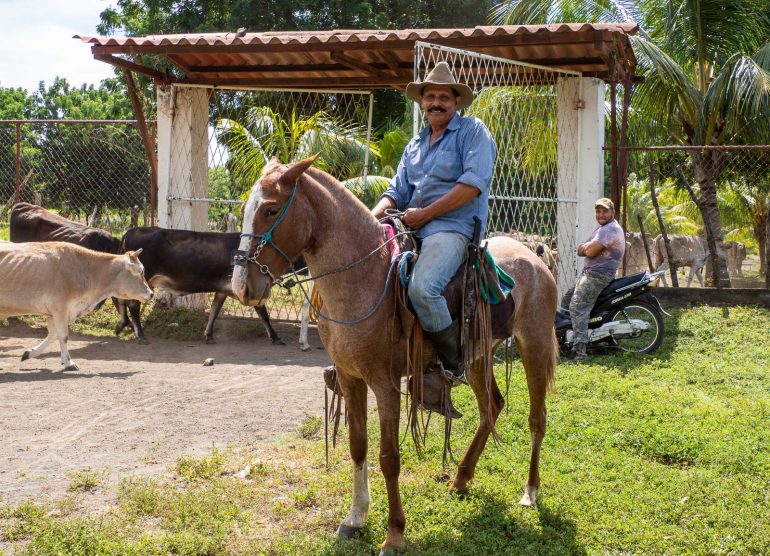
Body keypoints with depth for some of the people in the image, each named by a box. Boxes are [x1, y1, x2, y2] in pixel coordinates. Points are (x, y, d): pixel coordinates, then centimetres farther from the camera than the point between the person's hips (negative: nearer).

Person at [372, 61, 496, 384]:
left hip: (453, 227, -8)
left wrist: (424, 214, -13)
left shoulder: (473, 131, 1)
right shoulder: (415, 145, 23)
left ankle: (452, 366, -14)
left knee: (422, 287, -32)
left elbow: (473, 183, -13)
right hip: (411, 227, 8)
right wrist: (372, 217, -4)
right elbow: (396, 193, 19)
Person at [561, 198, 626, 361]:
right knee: (566, 301, 17)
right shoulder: (602, 227, 21)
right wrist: (588, 247, -5)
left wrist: (586, 247, 0)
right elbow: (580, 250, 18)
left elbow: (590, 252, -23)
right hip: (589, 273, 11)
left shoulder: (610, 229, -15)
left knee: (577, 307, -24)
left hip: (598, 275, -11)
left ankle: (579, 350, -31)